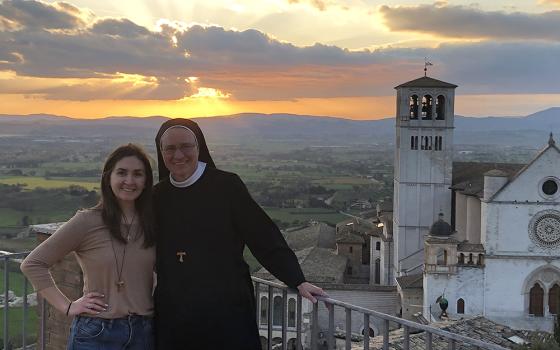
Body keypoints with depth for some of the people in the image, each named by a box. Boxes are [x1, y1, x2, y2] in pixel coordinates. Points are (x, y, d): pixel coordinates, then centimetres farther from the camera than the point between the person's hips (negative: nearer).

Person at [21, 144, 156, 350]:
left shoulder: (153, 224, 3)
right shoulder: (87, 221, -8)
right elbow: (32, 264, -5)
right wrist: (67, 307, -8)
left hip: (144, 332, 3)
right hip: (97, 333, -3)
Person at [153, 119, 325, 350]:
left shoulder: (227, 186, -6)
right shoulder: (157, 196, 6)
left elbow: (264, 237, -8)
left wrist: (297, 281, -13)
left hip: (227, 313, -3)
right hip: (172, 317, 4)